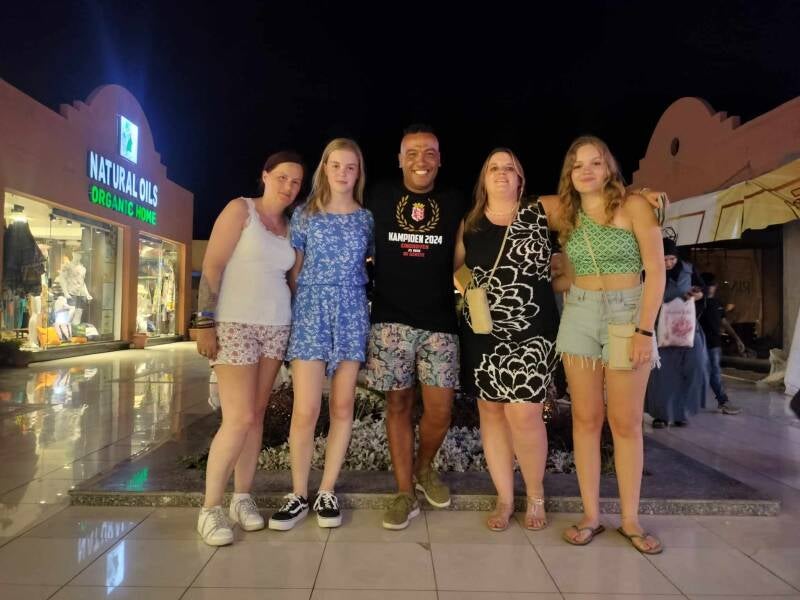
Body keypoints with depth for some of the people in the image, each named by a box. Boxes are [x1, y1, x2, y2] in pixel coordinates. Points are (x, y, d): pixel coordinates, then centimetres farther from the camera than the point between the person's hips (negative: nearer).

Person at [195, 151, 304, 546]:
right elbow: (212, 266, -9)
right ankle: (210, 508, 5)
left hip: (276, 327, 6)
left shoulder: (289, 226, 14)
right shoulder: (240, 209, -2)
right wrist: (206, 322, -16)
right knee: (239, 419, -11)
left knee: (257, 415, 7)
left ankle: (242, 498, 18)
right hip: (234, 324, -6)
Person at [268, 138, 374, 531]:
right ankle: (298, 494, 11)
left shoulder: (366, 218, 10)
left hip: (352, 314, 2)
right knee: (305, 410, -6)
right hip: (310, 312, -1)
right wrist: (290, 311, 6)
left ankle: (327, 491, 17)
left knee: (342, 407, 4)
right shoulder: (303, 214, 7)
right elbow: (294, 270, 9)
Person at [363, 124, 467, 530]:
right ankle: (405, 493, 18)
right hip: (390, 319, 0)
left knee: (440, 410, 1)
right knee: (398, 404, 4)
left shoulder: (454, 203, 7)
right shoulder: (379, 197, 6)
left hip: (439, 321, 1)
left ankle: (423, 467, 30)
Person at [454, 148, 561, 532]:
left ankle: (536, 496, 16)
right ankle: (505, 499, 23)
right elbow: (456, 271, 17)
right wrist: (466, 284, -2)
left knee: (524, 413, -11)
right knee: (491, 412, 7)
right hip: (481, 333, 3)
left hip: (532, 332, -3)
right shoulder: (468, 225, 9)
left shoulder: (541, 211, 3)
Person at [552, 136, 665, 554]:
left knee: (626, 423, 3)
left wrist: (645, 329, -13)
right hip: (579, 319, 3)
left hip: (627, 315, -3)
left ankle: (630, 519, 17)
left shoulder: (634, 206, -3)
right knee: (586, 418, 5)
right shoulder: (566, 214, 7)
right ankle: (591, 515, 15)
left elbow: (655, 270, -7)